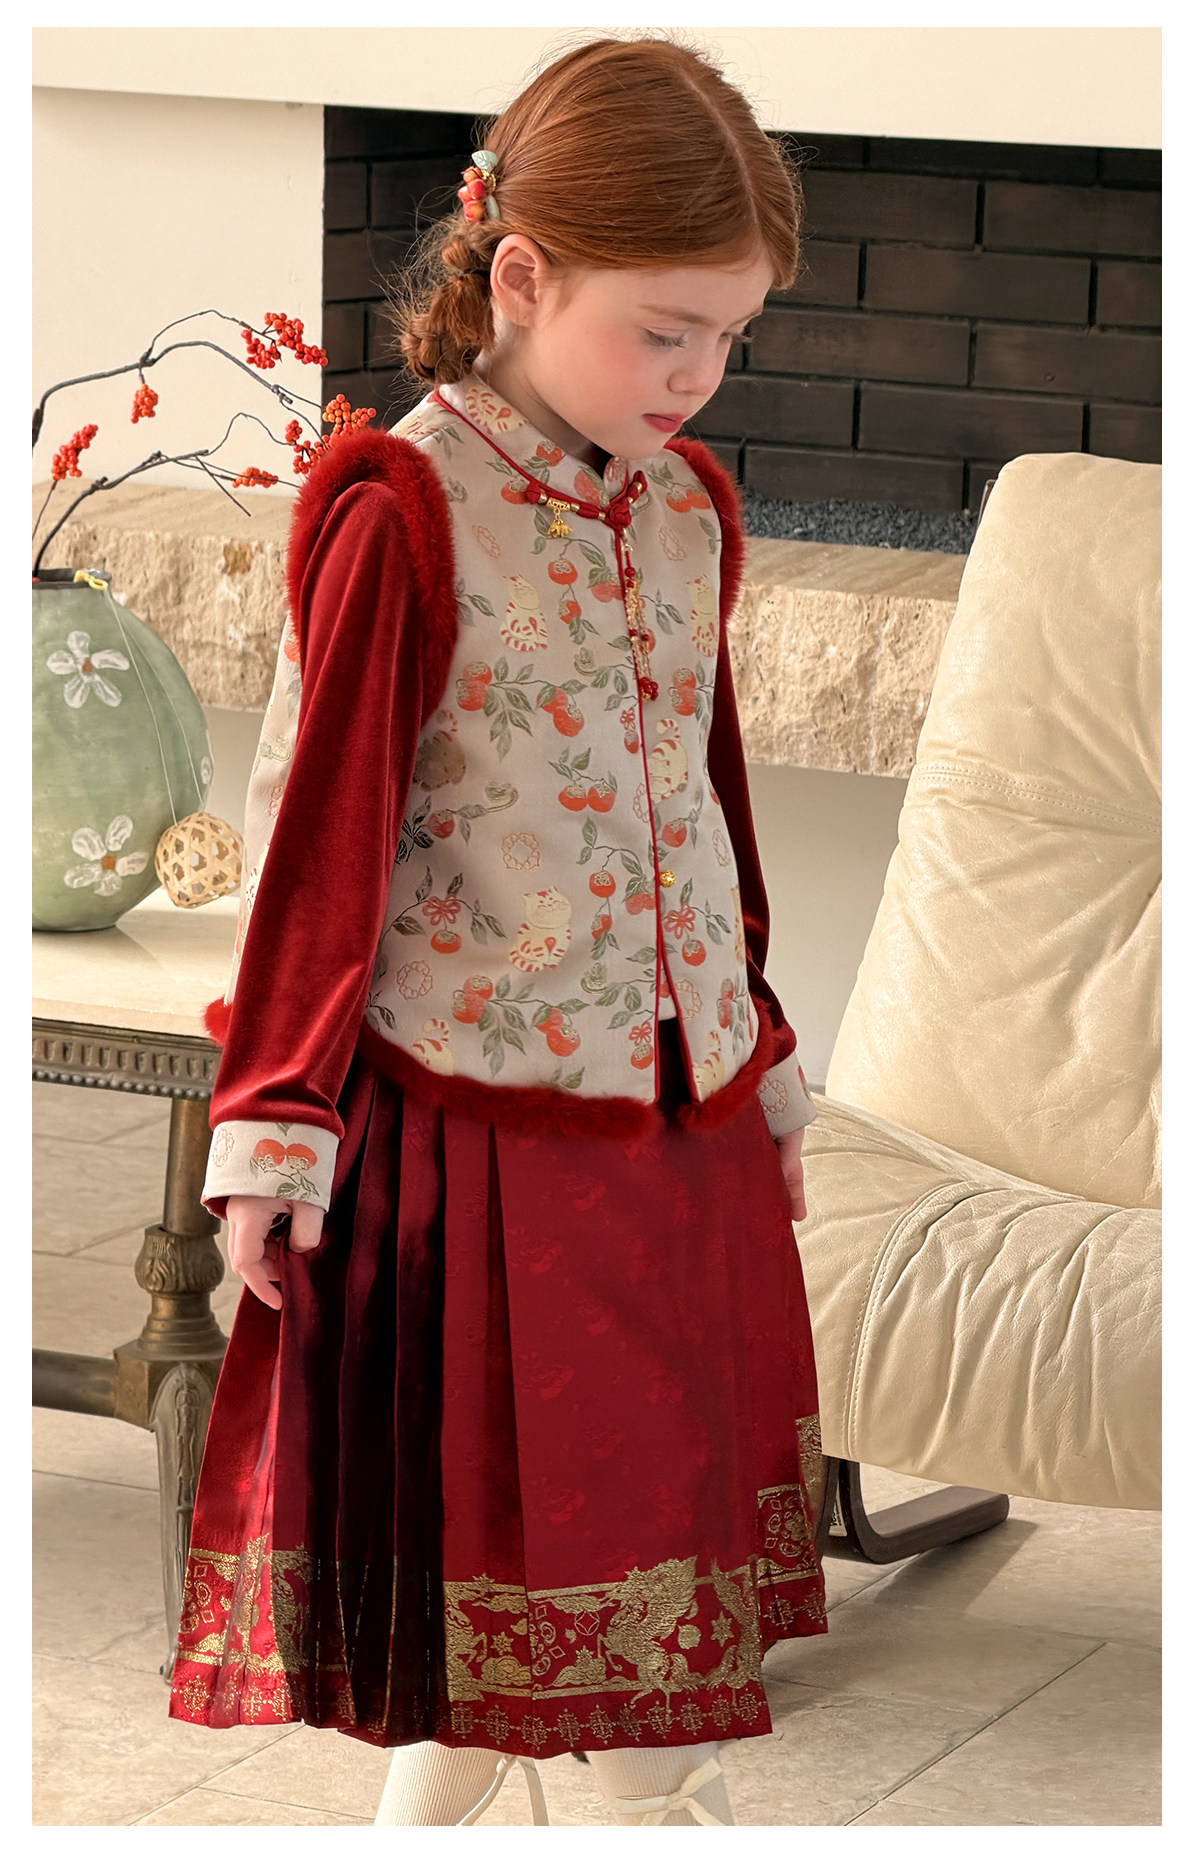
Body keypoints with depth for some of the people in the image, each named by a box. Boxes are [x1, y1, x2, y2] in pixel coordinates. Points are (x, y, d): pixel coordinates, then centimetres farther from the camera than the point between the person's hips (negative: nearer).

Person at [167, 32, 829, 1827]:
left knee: (679, 1492, 14)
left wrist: (763, 1047, 22)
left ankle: (673, 1796, 28)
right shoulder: (398, 514, -14)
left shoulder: (692, 502, 5)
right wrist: (278, 1116, -10)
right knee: (475, 1506, 4)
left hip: (686, 1104, 6)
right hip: (477, 1109, -6)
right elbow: (322, 823, -11)